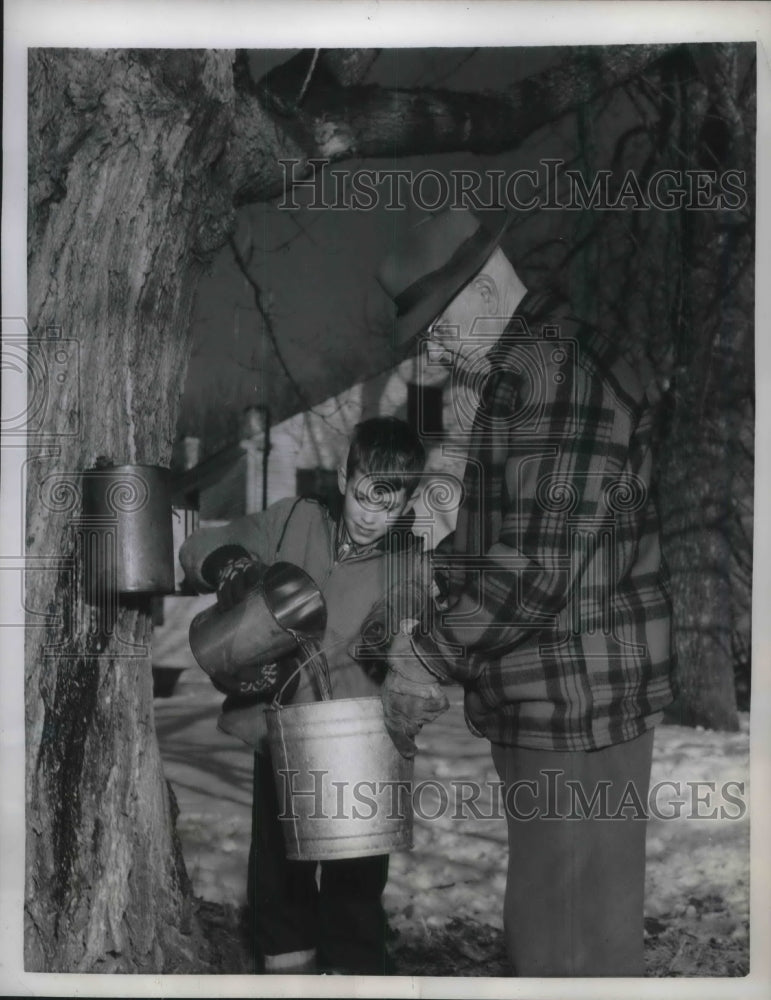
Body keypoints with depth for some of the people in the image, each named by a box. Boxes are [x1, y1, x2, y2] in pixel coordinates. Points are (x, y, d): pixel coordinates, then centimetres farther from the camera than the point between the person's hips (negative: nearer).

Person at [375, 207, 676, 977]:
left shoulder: (557, 369, -17)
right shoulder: (519, 372, 16)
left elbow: (538, 568, -22)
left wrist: (426, 661, -14)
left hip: (576, 708, -10)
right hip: (547, 706, 10)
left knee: (571, 942, 0)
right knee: (542, 929, 19)